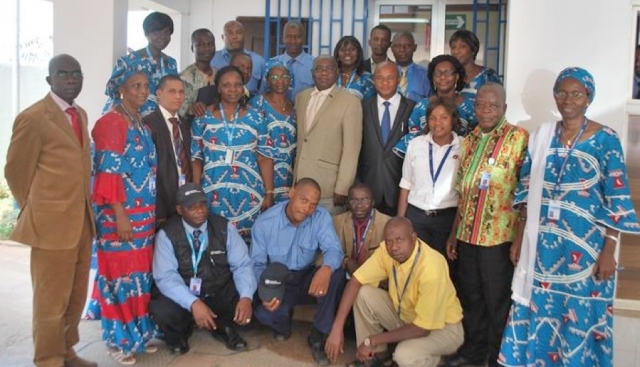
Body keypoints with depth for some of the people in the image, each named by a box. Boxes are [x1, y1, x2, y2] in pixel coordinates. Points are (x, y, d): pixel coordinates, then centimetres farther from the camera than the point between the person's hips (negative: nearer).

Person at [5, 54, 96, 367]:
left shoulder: (81, 114, 12)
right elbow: (15, 171, -6)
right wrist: (35, 212, 2)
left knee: (76, 295, 17)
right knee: (51, 299, 5)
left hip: (83, 221, 7)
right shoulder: (33, 118, -12)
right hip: (52, 223, -7)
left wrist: (84, 209, 13)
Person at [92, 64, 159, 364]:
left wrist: (152, 212, 15)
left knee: (140, 273, 13)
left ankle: (137, 334, 25)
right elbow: (109, 172, -16)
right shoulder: (111, 122, -11)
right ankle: (118, 340, 14)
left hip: (144, 212, 8)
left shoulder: (143, 123, 14)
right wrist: (121, 216, -20)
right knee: (120, 274, 1)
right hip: (120, 214, -8)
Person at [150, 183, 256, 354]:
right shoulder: (167, 234, -11)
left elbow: (242, 264, -10)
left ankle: (223, 327, 10)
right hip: (184, 299, -1)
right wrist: (193, 303, -35)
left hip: (220, 295, 2)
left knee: (253, 298, -25)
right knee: (161, 310, -32)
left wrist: (246, 297, -29)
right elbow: (165, 276, -19)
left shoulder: (224, 227, -6)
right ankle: (181, 331, 7)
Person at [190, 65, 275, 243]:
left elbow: (265, 157, 3)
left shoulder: (255, 118, 3)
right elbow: (196, 159, 5)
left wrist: (269, 193, -2)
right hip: (214, 193, 0)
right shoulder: (203, 118, 2)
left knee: (248, 241, 6)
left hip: (248, 193, 1)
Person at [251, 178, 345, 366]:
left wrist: (326, 269, -50)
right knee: (263, 313, -32)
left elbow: (333, 248, -25)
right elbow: (257, 264, -11)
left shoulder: (321, 217, -13)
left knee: (336, 273, -30)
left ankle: (318, 336, -14)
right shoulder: (264, 222, -15)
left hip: (307, 278, 2)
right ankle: (284, 320, 10)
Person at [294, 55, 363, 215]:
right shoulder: (302, 97, 13)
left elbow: (351, 149, -11)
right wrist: (295, 178, 14)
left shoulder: (350, 102, -7)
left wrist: (342, 189, -15)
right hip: (301, 185, 5)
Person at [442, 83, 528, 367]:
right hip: (467, 233, 6)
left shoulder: (518, 137, -6)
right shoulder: (469, 140, 11)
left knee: (498, 300, 7)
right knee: (470, 296, 17)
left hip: (499, 234, -5)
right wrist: (453, 233, 14)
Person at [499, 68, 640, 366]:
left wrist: (608, 251, -11)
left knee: (580, 318, 6)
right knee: (538, 313, 12)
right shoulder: (541, 136, 6)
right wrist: (519, 239, 8)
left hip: (586, 247, -4)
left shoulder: (606, 140, -6)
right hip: (541, 245, 4)